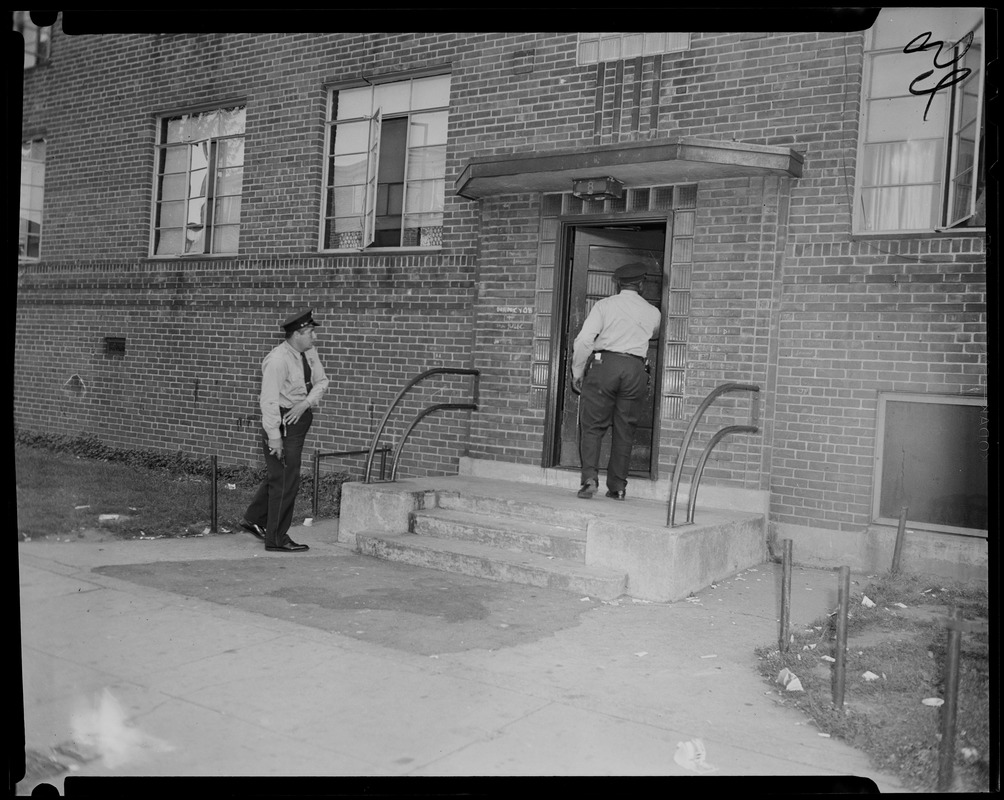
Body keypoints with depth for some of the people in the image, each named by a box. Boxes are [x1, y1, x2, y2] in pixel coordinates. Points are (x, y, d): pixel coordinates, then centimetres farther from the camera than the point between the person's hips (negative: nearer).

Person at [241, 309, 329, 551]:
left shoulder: (309, 352, 4)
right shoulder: (278, 360, -21)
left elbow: (321, 381, 5)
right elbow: (269, 400, -23)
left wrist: (306, 403, -14)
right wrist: (274, 436, -24)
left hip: (299, 417, 9)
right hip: (283, 422, -9)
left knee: (276, 474, 21)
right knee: (285, 481, -3)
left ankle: (254, 519, 38)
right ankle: (277, 539, 9)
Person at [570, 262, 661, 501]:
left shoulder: (604, 305, 5)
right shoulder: (652, 313, 13)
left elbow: (584, 340, -3)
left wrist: (577, 372, 4)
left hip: (604, 364, -2)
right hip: (636, 369, 2)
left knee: (592, 426, 2)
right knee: (624, 430, 8)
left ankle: (590, 478, -12)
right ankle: (617, 487, 10)